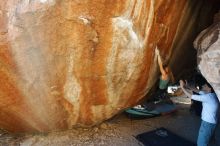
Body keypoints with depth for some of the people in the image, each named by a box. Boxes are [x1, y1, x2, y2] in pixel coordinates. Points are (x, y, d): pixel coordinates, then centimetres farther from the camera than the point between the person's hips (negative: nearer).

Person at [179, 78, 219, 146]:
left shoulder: (208, 97, -25)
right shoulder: (211, 94, 3)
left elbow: (191, 96, -23)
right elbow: (198, 91, 10)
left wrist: (182, 87, -15)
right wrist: (187, 86, 0)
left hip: (208, 123, -10)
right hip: (210, 122, 10)